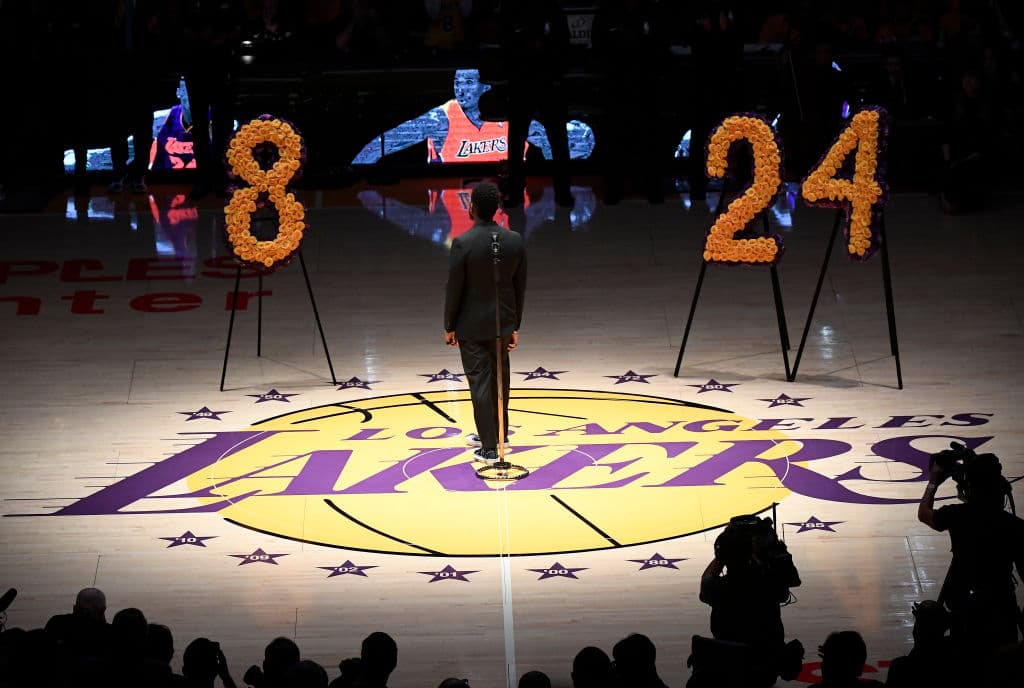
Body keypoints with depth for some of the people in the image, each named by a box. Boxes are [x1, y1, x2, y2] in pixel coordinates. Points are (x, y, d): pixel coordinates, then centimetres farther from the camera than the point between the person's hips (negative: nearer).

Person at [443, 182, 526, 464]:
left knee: (480, 384, 1)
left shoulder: (463, 243, -18)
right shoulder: (515, 241, -5)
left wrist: (449, 327, 0)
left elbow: (454, 289, -12)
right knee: (499, 382, 19)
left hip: (472, 327, -5)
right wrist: (514, 326, 12)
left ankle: (489, 448, 3)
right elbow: (520, 287, 2)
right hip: (503, 324, 5)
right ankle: (494, 434, 34)